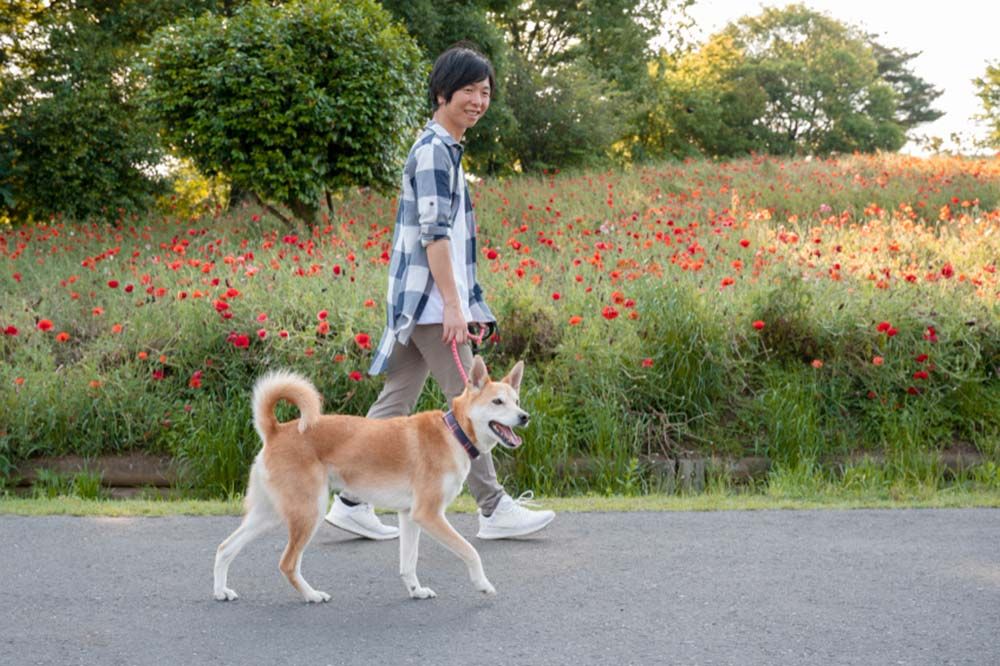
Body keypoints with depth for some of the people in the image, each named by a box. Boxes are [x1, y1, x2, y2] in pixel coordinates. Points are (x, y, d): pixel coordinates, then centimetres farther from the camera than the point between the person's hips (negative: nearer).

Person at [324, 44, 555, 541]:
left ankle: (353, 501, 13)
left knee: (396, 402, 10)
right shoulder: (434, 150, -12)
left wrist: (461, 302, 24)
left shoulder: (443, 148, 19)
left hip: (418, 303, 10)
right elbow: (433, 232, -19)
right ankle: (494, 509, 3)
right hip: (431, 301, -10)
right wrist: (452, 304, -22)